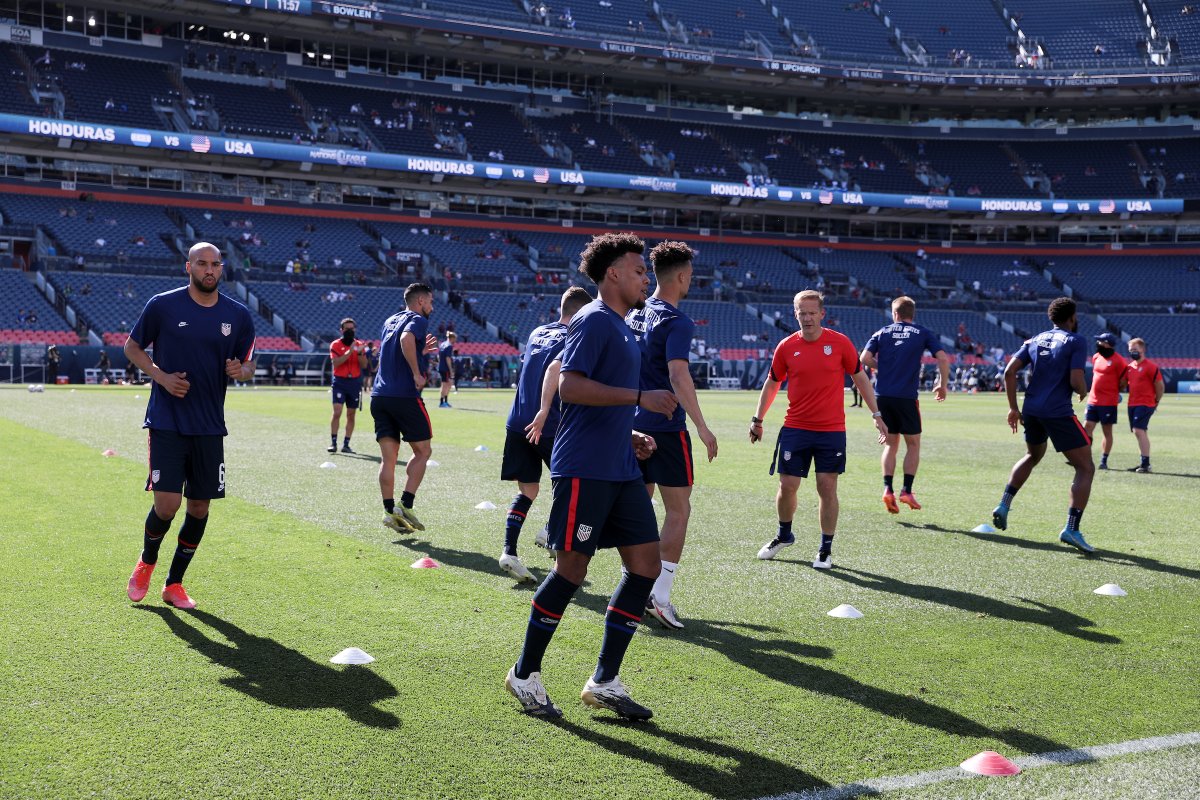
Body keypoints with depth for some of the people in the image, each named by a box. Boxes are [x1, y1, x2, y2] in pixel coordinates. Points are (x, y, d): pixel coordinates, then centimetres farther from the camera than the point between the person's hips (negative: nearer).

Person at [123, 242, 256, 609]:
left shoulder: (239, 315, 4)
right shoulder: (162, 305, -3)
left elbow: (248, 362, 14)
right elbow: (132, 347, 6)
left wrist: (240, 369, -11)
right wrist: (161, 376, -11)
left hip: (209, 427, 3)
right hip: (166, 423, -3)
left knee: (200, 507, 5)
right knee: (167, 505, -11)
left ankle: (174, 584, 23)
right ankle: (146, 562, 22)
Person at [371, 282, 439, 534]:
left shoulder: (390, 321, 21)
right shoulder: (418, 320, -3)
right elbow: (406, 339, -25)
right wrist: (417, 373, -19)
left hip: (379, 397, 7)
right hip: (405, 396, -7)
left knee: (388, 458, 7)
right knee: (423, 451, 7)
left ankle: (389, 511, 1)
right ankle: (405, 506, -2)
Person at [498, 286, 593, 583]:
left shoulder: (537, 333, 16)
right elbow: (555, 368, -23)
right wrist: (544, 411, -28)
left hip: (517, 423, 6)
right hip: (550, 426, -6)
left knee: (527, 489, 9)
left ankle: (509, 551, -3)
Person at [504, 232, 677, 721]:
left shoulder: (620, 328, 21)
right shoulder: (594, 320, -8)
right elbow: (570, 386, -20)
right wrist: (640, 397, -19)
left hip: (620, 469, 9)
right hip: (584, 468, -9)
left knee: (646, 565, 3)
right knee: (571, 570, -4)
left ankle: (604, 682, 11)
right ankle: (525, 675, 14)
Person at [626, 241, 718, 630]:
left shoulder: (635, 314, 11)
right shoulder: (677, 322, -14)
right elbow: (678, 375, -24)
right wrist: (701, 427, -23)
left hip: (634, 423, 7)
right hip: (666, 427, -7)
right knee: (678, 511, 1)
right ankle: (659, 597, -4)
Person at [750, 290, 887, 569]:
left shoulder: (840, 343, -3)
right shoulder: (786, 347, 0)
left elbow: (860, 378, 6)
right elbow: (772, 384, 12)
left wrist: (876, 414, 4)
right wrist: (758, 420, 12)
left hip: (831, 430, -1)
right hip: (794, 429, 1)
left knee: (827, 488, -1)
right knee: (787, 486, 4)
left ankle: (826, 549, 12)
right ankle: (784, 536, 29)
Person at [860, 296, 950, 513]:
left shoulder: (882, 332, 9)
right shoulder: (924, 333, 6)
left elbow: (865, 358, -2)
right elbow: (943, 359, -5)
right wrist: (943, 385, 7)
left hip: (882, 396, 2)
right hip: (906, 397, -2)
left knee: (890, 444, 14)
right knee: (913, 444, 12)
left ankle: (888, 489, -1)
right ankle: (907, 491, 2)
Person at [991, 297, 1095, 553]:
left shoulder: (1035, 340, 13)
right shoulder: (1075, 342, -3)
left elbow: (1009, 372, 5)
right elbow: (1076, 382, -14)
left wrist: (1013, 408, 10)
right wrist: (1084, 392, 10)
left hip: (1031, 410, 7)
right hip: (1059, 413, -6)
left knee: (1032, 457, 32)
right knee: (1085, 468, 2)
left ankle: (1004, 505, 21)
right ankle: (1071, 529, -9)